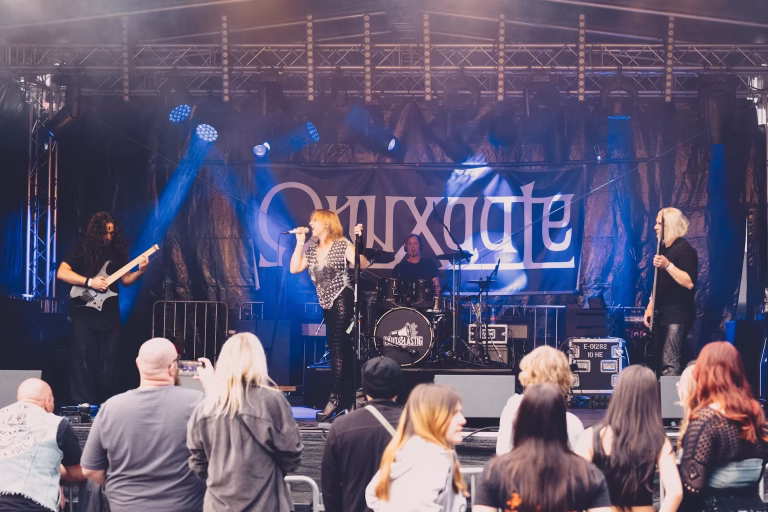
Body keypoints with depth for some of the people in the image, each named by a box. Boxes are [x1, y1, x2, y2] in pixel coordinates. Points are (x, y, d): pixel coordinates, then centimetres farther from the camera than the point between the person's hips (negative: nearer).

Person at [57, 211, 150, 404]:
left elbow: (125, 280, 11)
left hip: (109, 312, 4)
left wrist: (140, 271, -8)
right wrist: (90, 282, -18)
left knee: (110, 359, 4)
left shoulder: (116, 251, 8)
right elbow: (61, 273, -12)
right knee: (84, 357, -6)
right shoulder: (81, 248, -4)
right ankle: (83, 403, -2)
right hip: (84, 311, -4)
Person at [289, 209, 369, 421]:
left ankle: (336, 398, -13)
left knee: (338, 348, -12)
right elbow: (294, 269, 3)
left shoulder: (342, 245, -7)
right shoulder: (311, 250, 13)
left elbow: (361, 265, -19)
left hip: (342, 300, -8)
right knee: (342, 349, 11)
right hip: (328, 303, 8)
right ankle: (348, 398, 17)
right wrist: (299, 242, 1)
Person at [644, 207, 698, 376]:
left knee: (669, 365, -14)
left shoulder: (684, 249, -12)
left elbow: (689, 282, -22)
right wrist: (650, 306, 13)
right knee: (662, 363, 11)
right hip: (663, 314, 9)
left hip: (678, 316, -9)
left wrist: (668, 265, -26)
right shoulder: (664, 248, 15)